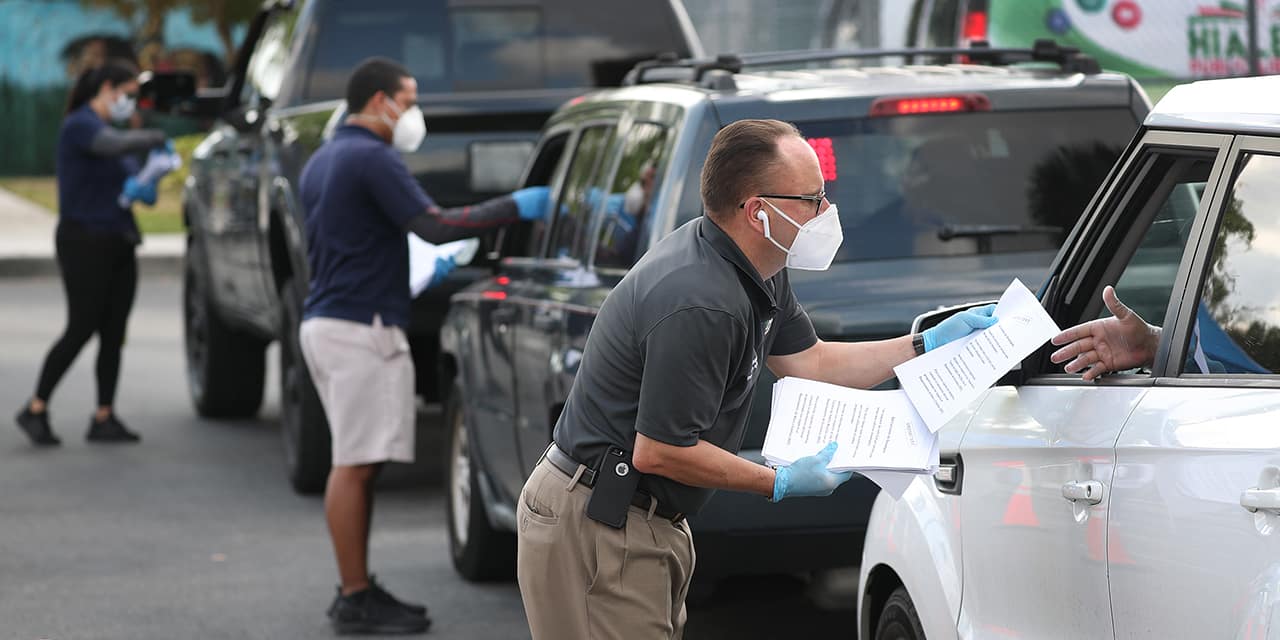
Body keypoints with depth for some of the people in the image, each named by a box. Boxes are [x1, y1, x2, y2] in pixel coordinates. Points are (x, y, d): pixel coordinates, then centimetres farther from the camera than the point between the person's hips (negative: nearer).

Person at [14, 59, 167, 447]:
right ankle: (35, 410, 3)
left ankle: (104, 418, 9)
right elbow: (118, 145, -33)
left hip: (118, 243, 9)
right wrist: (156, 138, -17)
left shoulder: (107, 129, 17)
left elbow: (124, 182, 19)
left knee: (114, 333, 5)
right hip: (85, 243, -9)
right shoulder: (79, 126, -12)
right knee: (81, 330, -7)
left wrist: (143, 190, -4)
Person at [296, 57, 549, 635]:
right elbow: (432, 225, -19)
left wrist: (424, 272, 30)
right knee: (354, 465, -8)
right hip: (360, 327, -10)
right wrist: (514, 208, -13)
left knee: (355, 464, 13)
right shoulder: (372, 158, -13)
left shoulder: (322, 162, 19)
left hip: (325, 322, 10)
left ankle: (357, 589, 16)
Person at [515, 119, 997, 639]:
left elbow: (808, 363, 18)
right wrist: (779, 484, -15)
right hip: (594, 524, -11)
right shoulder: (701, 306, -28)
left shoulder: (757, 272, 5)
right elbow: (657, 452, -25)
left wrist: (932, 343, 13)